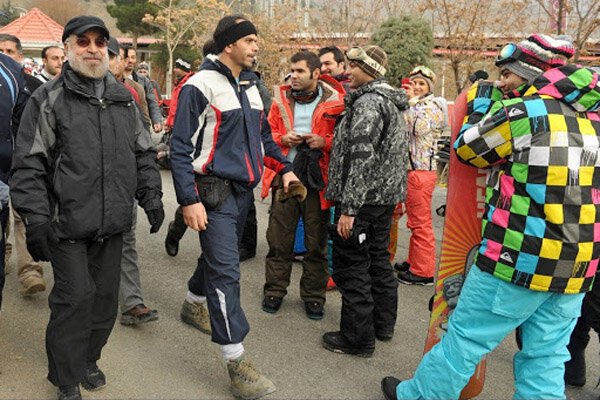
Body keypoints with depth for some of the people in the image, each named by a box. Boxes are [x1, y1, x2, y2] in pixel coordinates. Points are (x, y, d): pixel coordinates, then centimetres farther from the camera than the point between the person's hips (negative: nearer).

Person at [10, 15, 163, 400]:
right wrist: (36, 220, -11)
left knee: (105, 296, 13)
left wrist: (152, 197, 11)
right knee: (75, 297, -2)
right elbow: (28, 165, -6)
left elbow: (144, 153, 19)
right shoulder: (49, 99, -2)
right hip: (68, 224, -4)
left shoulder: (124, 98, 12)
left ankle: (89, 359, 36)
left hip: (114, 224, 5)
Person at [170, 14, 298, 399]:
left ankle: (195, 302, 49)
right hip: (214, 191, -8)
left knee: (219, 255, 21)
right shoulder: (201, 86, -12)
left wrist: (283, 167, 13)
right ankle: (237, 362, -5)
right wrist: (189, 200, -19)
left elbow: (263, 135, 25)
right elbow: (181, 148, -14)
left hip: (243, 189, 8)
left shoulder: (250, 86, 13)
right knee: (225, 270, -10)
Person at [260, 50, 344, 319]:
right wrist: (282, 139, -5)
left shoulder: (334, 102, -1)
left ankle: (313, 296, 21)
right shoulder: (281, 99, 9)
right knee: (279, 239, 8)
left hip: (317, 180, -2)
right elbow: (268, 133, 16)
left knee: (316, 243, 6)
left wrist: (325, 142, -16)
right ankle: (274, 291, 24)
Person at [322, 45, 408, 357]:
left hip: (364, 198, -10)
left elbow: (361, 157, -25)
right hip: (387, 195, 11)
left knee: (351, 266, -2)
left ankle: (357, 338, 7)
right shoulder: (392, 102, 16)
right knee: (378, 260, 20)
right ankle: (384, 324, 33)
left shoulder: (367, 103, -17)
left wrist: (348, 208, -25)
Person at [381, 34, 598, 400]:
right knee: (546, 357, 14)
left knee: (466, 337, 8)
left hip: (520, 260, -6)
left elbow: (466, 148, 3)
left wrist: (481, 101, 16)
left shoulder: (520, 112, -10)